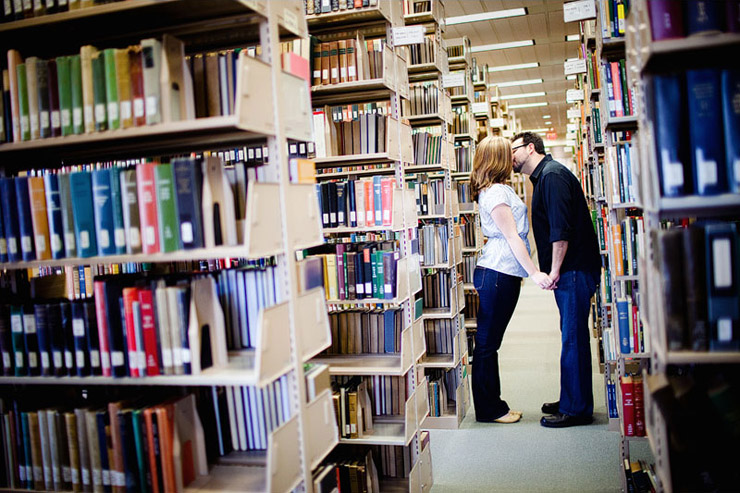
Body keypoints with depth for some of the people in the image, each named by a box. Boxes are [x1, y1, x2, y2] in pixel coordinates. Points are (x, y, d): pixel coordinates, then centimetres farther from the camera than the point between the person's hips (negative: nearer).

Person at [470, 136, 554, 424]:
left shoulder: (500, 189, 18)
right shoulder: (495, 192, -13)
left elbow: (514, 235, 25)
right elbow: (512, 236, -17)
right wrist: (534, 273, -18)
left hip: (502, 275, 10)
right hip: (496, 274, -10)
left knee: (489, 343, 14)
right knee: (487, 343, 0)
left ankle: (491, 406, 23)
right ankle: (488, 409, 10)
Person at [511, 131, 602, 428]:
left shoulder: (553, 175, -13)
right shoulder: (545, 177, 20)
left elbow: (561, 228, -21)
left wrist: (555, 270, -18)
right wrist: (552, 270, 21)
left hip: (573, 270, -11)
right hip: (570, 270, 11)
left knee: (573, 339, -4)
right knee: (572, 336, 15)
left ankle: (575, 409, 4)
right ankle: (571, 401, 25)